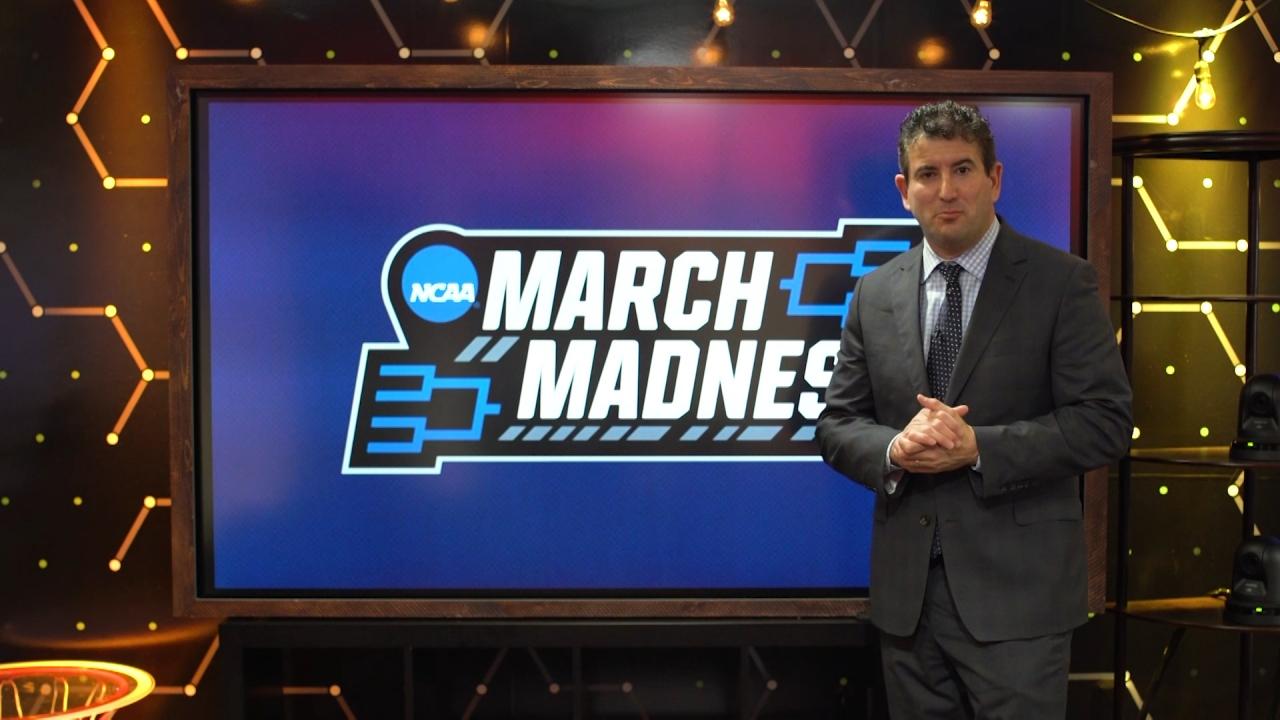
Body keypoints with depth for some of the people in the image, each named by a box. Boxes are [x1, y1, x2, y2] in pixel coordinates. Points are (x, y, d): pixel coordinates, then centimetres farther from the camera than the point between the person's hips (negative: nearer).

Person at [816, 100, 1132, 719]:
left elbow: (1106, 420, -9)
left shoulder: (1062, 282, -3)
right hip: (906, 591, 4)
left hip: (1017, 593, -3)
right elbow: (837, 424, 7)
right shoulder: (874, 294, 7)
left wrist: (977, 448, -20)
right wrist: (894, 449, -14)